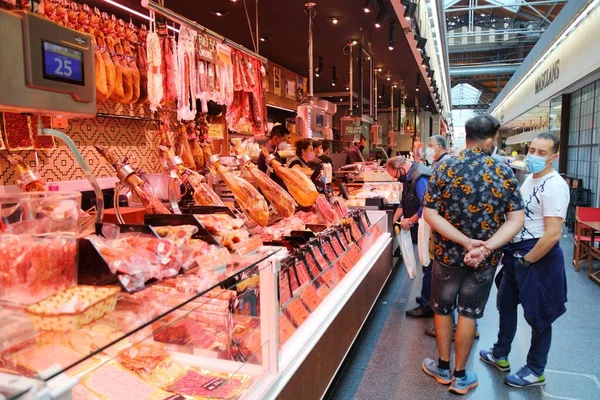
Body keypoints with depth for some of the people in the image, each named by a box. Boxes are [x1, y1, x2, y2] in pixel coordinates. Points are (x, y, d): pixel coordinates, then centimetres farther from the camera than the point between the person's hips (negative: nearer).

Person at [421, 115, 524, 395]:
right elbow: (516, 220, -11)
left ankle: (443, 368, 33)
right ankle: (460, 377, 27)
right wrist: (486, 247, -20)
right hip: (486, 258, 1)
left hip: (448, 253, -1)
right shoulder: (504, 172, -8)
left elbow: (430, 214, -16)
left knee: (442, 309, 17)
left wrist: (466, 242, -18)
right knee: (469, 313, 14)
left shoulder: (445, 168, -11)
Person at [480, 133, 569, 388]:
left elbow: (552, 234, -27)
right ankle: (500, 355, 40)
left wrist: (525, 261, -16)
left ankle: (535, 372, 28)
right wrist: (512, 254, 4)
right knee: (505, 305, 21)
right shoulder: (530, 178, 8)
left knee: (538, 317, 8)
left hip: (539, 258, -9)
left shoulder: (554, 186, -21)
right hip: (516, 254, 9)